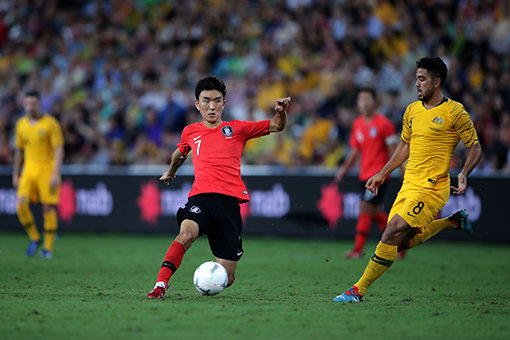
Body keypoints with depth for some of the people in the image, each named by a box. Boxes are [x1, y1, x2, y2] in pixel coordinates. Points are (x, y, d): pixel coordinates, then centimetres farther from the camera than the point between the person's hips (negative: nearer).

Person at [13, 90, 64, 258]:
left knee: (48, 207, -4)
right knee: (21, 205, -12)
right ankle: (34, 238, 8)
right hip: (29, 169, 4)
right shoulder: (21, 124, 8)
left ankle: (48, 248, 6)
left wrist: (56, 174, -20)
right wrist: (15, 174, 17)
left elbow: (59, 150, -11)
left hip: (47, 169, -4)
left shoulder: (50, 123, -8)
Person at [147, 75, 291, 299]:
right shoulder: (190, 132, 18)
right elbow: (180, 153, 40)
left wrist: (281, 112, -10)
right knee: (186, 233, -37)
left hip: (230, 200, 0)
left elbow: (276, 126, 11)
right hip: (201, 197, 0)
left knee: (226, 279, -2)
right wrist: (171, 171, 56)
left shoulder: (237, 129, 13)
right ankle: (160, 284, -37)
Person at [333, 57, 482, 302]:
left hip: (432, 187, -8)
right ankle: (452, 222, 26)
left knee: (392, 233, -17)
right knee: (401, 243, 6)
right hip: (409, 186, 8)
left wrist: (463, 174, -18)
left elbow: (475, 148, -2)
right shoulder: (412, 110, 12)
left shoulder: (454, 112, -7)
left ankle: (358, 290, -12)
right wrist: (383, 174, 23)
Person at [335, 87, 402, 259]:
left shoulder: (383, 123, -7)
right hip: (365, 174, 7)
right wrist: (344, 168, 11)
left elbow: (393, 150, -6)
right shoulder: (357, 124, 12)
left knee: (365, 207, -12)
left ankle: (358, 249, -9)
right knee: (376, 212, 8)